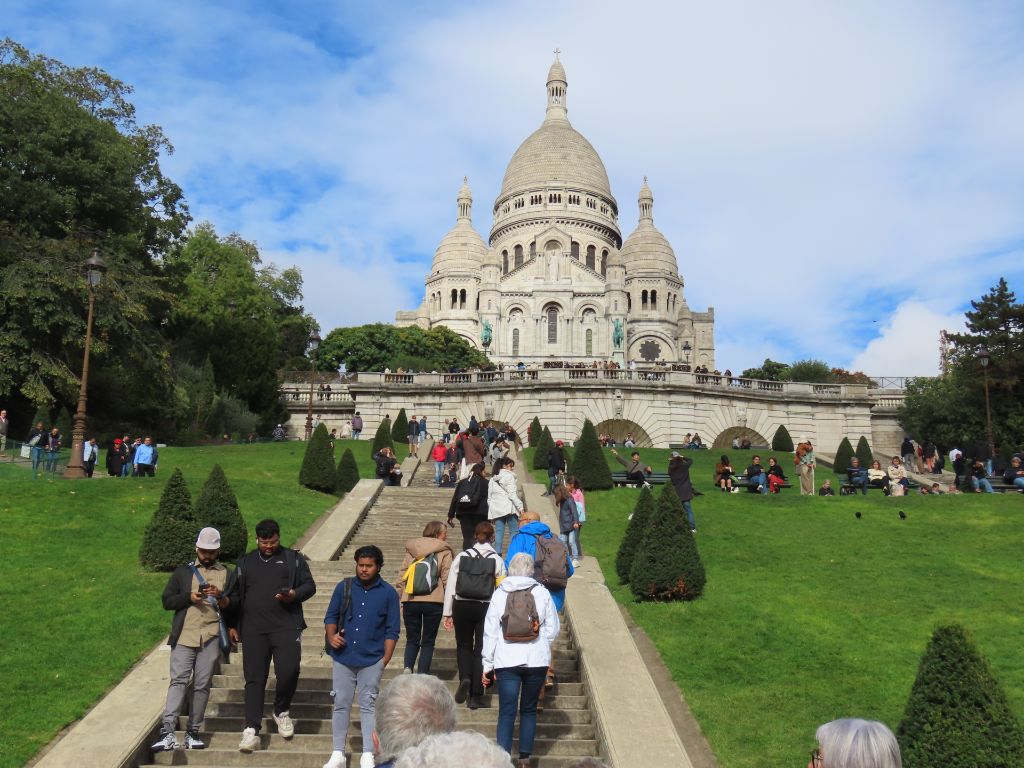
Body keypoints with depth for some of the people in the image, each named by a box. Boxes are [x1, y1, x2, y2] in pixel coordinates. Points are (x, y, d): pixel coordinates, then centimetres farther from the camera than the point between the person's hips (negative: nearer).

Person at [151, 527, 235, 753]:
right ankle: (167, 732, -14)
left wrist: (221, 598, -11)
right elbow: (166, 601, 7)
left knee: (202, 685, 2)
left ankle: (193, 732, 9)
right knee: (178, 681, -10)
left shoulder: (228, 575, 14)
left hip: (211, 638, 1)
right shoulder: (183, 571, 13)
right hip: (184, 636, -1)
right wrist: (189, 597, -10)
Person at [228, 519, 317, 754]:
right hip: (254, 629, 2)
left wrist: (295, 595, -13)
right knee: (254, 679, 0)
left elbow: (309, 585, 7)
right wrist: (233, 625, 13)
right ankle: (251, 730, 4)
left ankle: (281, 711, 14)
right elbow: (235, 595, 19)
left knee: (289, 671, -13)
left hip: (287, 626, -2)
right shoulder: (245, 562, 17)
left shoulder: (293, 559, 10)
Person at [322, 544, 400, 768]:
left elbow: (392, 630, 1)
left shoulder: (388, 593, -2)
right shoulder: (344, 587, 2)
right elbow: (331, 616, 10)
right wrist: (331, 636, -9)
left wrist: (385, 659, -5)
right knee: (341, 705, 7)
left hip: (372, 661, -2)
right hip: (343, 658, 2)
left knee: (368, 706, 3)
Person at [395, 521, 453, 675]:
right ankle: (422, 674, 3)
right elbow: (447, 579, -4)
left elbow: (402, 575, 8)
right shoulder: (444, 552, 1)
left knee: (412, 639, 15)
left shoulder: (411, 550, 11)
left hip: (410, 601, 3)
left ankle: (407, 667, -7)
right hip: (433, 602, -3)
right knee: (428, 641, 10)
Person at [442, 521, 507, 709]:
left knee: (463, 645, 19)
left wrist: (448, 613, 7)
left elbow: (450, 586, 1)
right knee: (482, 649, 9)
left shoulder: (462, 556, 1)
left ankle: (465, 678, -6)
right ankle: (476, 696, 8)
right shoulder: (497, 560, -3)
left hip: (462, 606, 1)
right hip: (486, 608, -1)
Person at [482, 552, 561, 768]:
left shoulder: (500, 594, 1)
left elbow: (490, 631, 0)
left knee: (506, 712, 0)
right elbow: (552, 629, 3)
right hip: (536, 661, 1)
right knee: (529, 710, 16)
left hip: (507, 662, -1)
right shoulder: (542, 593, 2)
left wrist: (488, 664, 5)